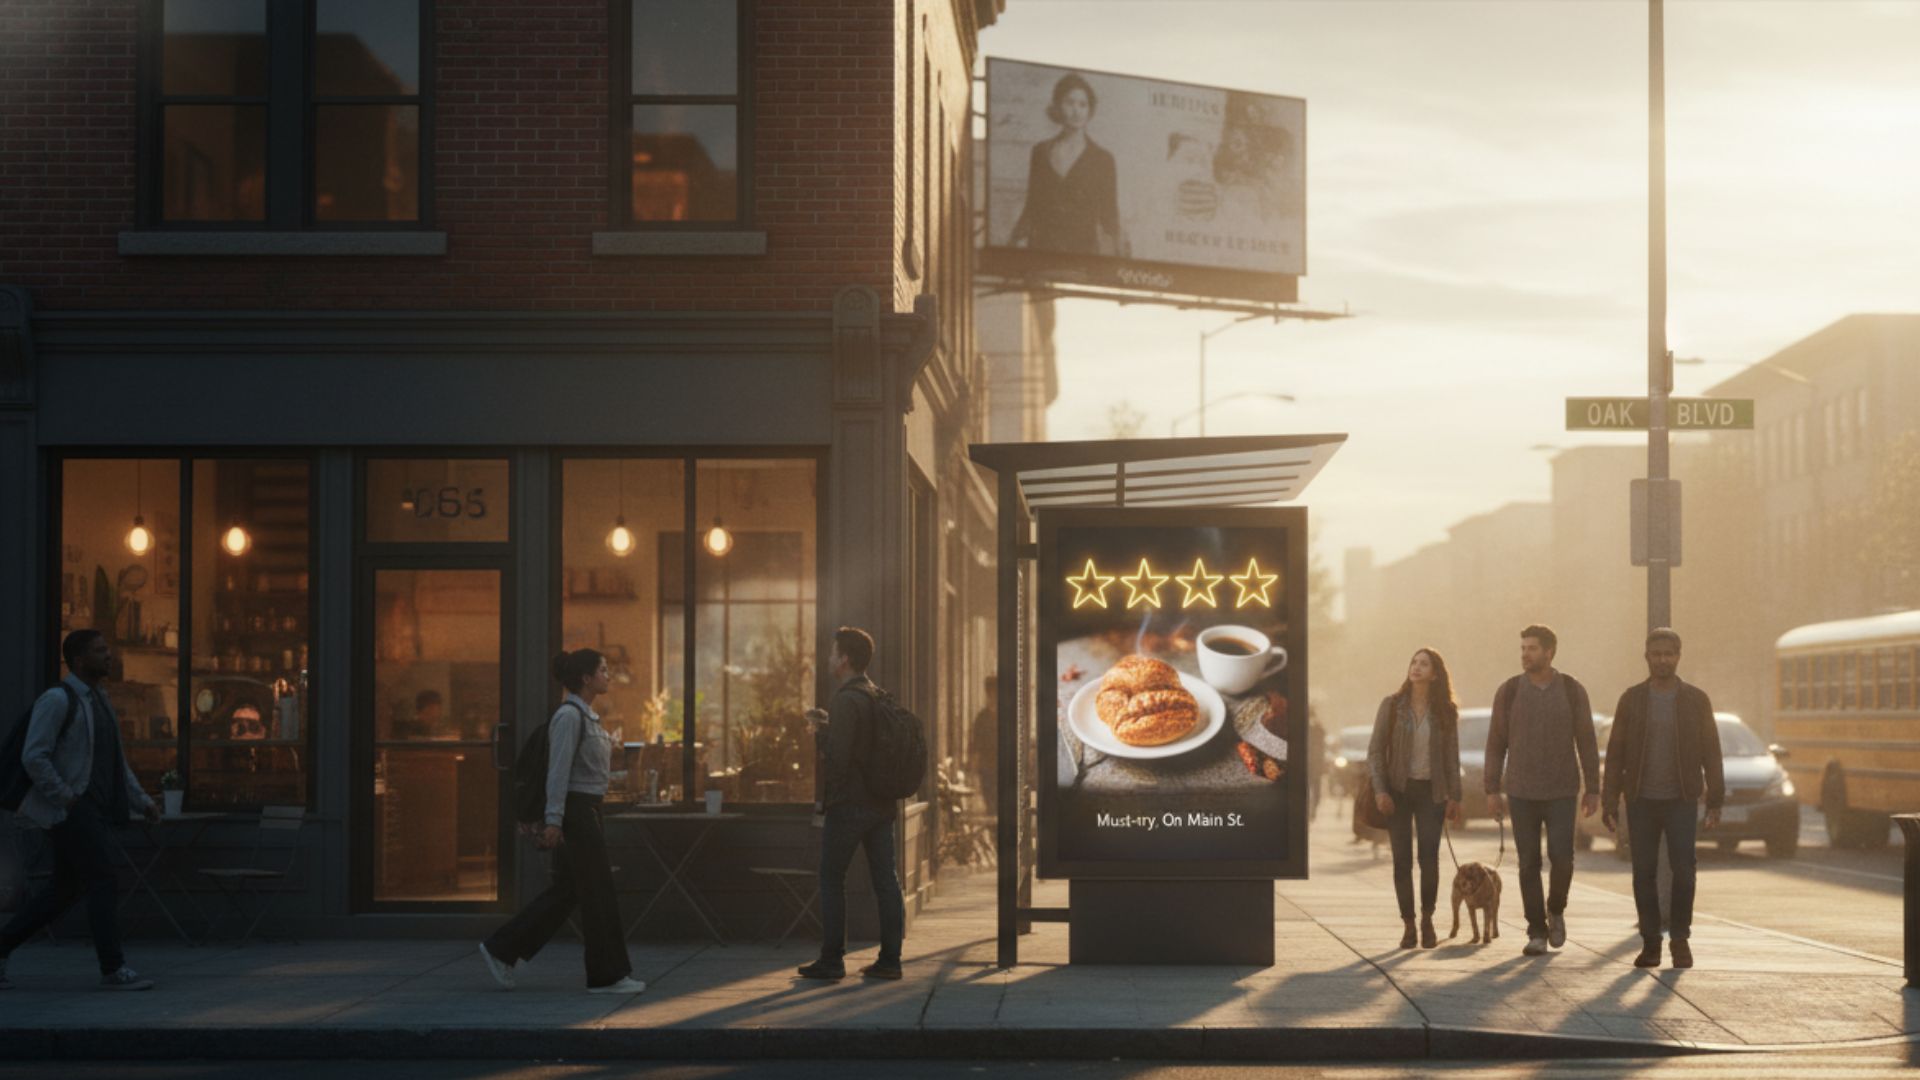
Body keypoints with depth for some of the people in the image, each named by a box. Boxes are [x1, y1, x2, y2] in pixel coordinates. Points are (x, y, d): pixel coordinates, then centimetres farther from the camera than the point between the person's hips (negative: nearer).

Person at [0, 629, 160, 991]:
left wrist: (143, 802, 12)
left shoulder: (98, 702, 17)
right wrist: (67, 798, -17)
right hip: (72, 811, -9)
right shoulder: (57, 700, -11)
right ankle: (113, 969, -7)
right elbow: (33, 757, -18)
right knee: (104, 884, -10)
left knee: (63, 891, 11)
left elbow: (117, 764, 21)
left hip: (95, 812, 9)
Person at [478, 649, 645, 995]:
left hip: (588, 812, 10)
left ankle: (502, 950, 14)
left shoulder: (586, 716, 16)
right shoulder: (569, 715, -14)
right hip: (574, 812, -10)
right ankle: (608, 974, 3)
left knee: (566, 893, 10)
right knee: (598, 892, -4)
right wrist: (553, 821, -23)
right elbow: (558, 770, -19)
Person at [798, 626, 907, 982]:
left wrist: (829, 793, -8)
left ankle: (832, 959, 2)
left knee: (831, 879, 2)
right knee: (885, 880, 6)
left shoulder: (845, 701, -15)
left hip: (849, 805, -8)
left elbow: (838, 756, -20)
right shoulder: (880, 697, 11)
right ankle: (889, 958, 7)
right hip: (882, 805, 8)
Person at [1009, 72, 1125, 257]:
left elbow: (1109, 217, 5)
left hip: (1083, 249, -2)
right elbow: (1031, 207, 14)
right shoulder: (1040, 152, 10)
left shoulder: (1101, 159, 3)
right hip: (1042, 248, 2)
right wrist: (1019, 242, 7)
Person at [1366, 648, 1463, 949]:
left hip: (1430, 791, 0)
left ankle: (1427, 920, 9)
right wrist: (1379, 789, -11)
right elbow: (1375, 750, -2)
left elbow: (1452, 755, 6)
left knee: (1429, 856, -10)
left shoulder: (1446, 710, 2)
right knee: (1402, 859, -2)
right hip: (1398, 790, 0)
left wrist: (1454, 795, 1)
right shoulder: (1391, 705, -2)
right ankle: (1408, 925, 7)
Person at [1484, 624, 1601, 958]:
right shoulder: (1508, 691, -3)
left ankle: (1555, 909, 20)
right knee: (1529, 863, -1)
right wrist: (1492, 792, -3)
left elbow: (1586, 742, 0)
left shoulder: (1573, 690, -4)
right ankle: (1537, 934, 9)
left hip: (1561, 792, 0)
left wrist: (1593, 790, -2)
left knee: (1561, 859, -10)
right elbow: (1496, 744, 1)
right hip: (1522, 791, 1)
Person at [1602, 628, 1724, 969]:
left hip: (1681, 802, -1)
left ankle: (1680, 939, 9)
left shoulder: (1696, 699, -2)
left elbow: (1711, 753, -1)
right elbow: (1616, 754, 1)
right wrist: (1610, 804, -5)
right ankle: (1650, 944, 9)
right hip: (1641, 802, 1)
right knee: (1644, 873, -1)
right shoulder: (1631, 699, 0)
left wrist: (1715, 803, -7)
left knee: (1683, 871, -8)